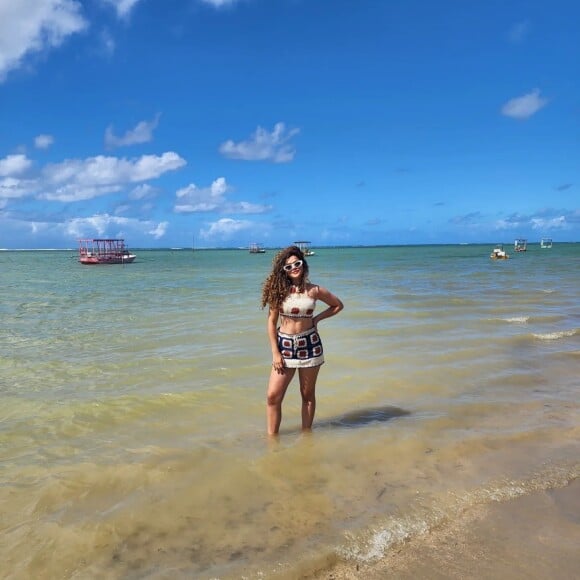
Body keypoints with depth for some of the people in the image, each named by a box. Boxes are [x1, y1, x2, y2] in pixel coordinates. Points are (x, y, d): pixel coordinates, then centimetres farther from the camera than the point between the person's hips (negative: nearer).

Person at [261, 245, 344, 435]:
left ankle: (306, 434, 25)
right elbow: (271, 322, -2)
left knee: (308, 394, 10)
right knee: (273, 396, -5)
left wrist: (317, 319, 0)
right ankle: (272, 437, 9)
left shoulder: (314, 290, -1)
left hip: (309, 345, 0)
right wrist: (275, 352, -6)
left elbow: (338, 305, 13)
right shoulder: (279, 290, -3)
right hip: (284, 344, 0)